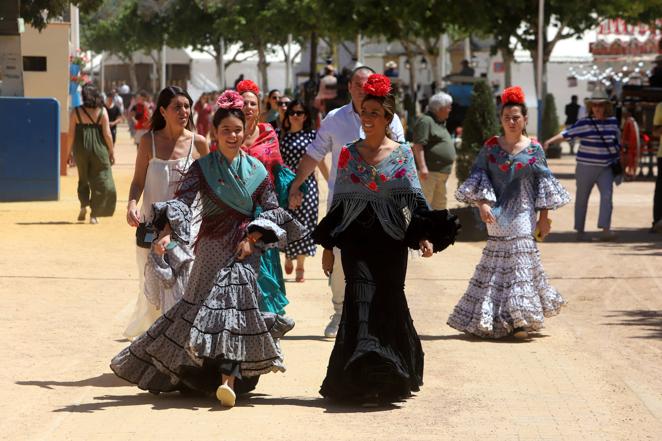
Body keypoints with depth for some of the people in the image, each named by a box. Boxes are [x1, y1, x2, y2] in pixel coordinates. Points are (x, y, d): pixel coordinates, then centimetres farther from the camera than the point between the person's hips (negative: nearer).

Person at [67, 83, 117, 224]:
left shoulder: (76, 112, -3)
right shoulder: (102, 111, -3)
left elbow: (71, 134, -3)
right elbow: (107, 134, -6)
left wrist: (69, 151, 7)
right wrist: (112, 152, 3)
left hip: (81, 150, 1)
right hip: (99, 149, -1)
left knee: (83, 180, 21)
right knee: (101, 182, 7)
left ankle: (84, 206, 6)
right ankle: (94, 214, 2)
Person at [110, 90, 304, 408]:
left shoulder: (256, 170, 5)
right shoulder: (203, 168, 0)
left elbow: (272, 211, 6)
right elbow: (182, 202, -11)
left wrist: (252, 238, -7)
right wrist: (167, 233, -27)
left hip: (245, 249, 0)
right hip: (213, 248, 0)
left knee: (235, 307, -10)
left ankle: (228, 380, -16)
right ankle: (229, 376, 13)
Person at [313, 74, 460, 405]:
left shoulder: (402, 154, 3)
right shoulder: (349, 154, 7)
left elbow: (414, 199, 0)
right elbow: (338, 203, 10)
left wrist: (425, 236, -12)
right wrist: (328, 246, 9)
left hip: (391, 241, 0)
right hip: (356, 240, 0)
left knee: (388, 301, 2)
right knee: (361, 300, -11)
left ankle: (389, 377, 17)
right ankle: (363, 381, -14)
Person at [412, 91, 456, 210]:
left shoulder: (440, 123, 20)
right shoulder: (425, 121, -12)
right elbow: (418, 145, -19)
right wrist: (423, 167, -26)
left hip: (441, 172, 10)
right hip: (429, 171, -10)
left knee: (439, 202, 16)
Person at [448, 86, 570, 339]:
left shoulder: (534, 150, 3)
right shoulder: (491, 147, 5)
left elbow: (543, 184, 5)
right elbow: (479, 176, 2)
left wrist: (544, 216, 2)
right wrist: (483, 203, -12)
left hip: (522, 213, -1)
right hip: (498, 214, 1)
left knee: (520, 259, -6)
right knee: (498, 259, 1)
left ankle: (520, 318, -4)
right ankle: (497, 319, 9)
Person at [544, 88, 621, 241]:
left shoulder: (612, 122, 6)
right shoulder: (584, 123, -7)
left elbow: (617, 140, 19)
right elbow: (566, 134, -14)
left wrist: (618, 160, 24)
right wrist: (549, 141, -29)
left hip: (606, 168, 3)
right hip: (586, 166, -3)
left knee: (607, 196, -13)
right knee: (582, 199, 6)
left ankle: (606, 230, -19)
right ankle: (580, 231, 19)